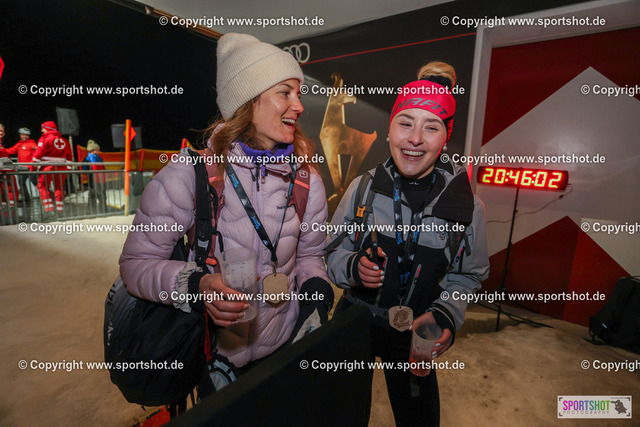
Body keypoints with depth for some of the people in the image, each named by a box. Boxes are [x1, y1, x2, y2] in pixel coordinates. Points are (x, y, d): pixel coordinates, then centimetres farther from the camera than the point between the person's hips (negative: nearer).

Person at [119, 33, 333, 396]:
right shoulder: (191, 171, -19)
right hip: (213, 354, -2)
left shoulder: (306, 179, -8)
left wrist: (317, 287, -16)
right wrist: (195, 284, -31)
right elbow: (136, 262, -13)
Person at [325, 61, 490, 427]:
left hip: (416, 334, 0)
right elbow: (333, 252, -3)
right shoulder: (363, 188, -13)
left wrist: (445, 314, -17)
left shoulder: (467, 205, -13)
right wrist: (353, 267, -23)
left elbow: (468, 276, 0)